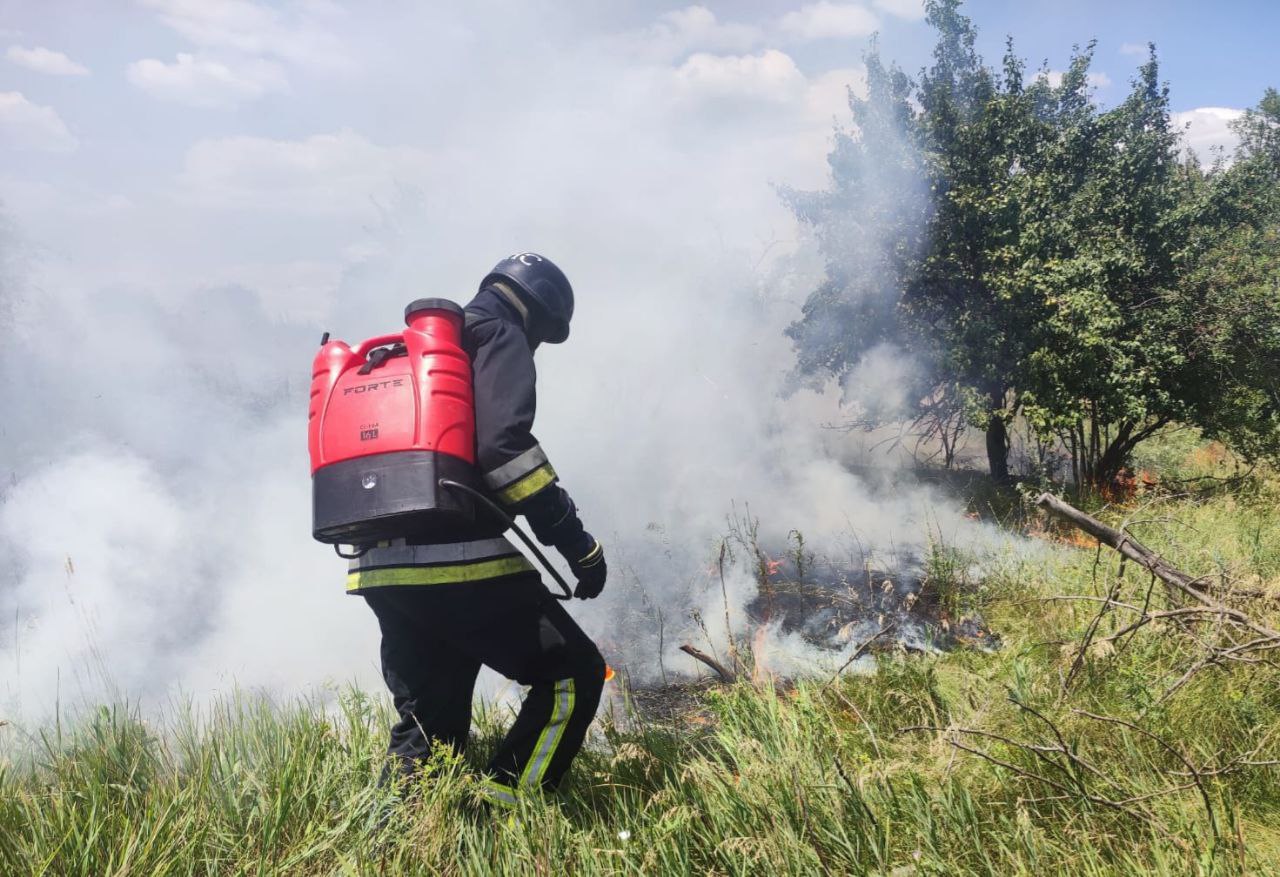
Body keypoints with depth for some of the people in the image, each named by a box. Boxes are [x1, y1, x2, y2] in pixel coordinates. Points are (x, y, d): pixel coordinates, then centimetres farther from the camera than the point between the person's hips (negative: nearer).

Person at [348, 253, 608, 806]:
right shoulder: (499, 335, 1)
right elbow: (502, 444, -16)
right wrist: (578, 543, -14)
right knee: (573, 676, 4)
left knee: (426, 727, 18)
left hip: (380, 570, 9)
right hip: (458, 561, -8)